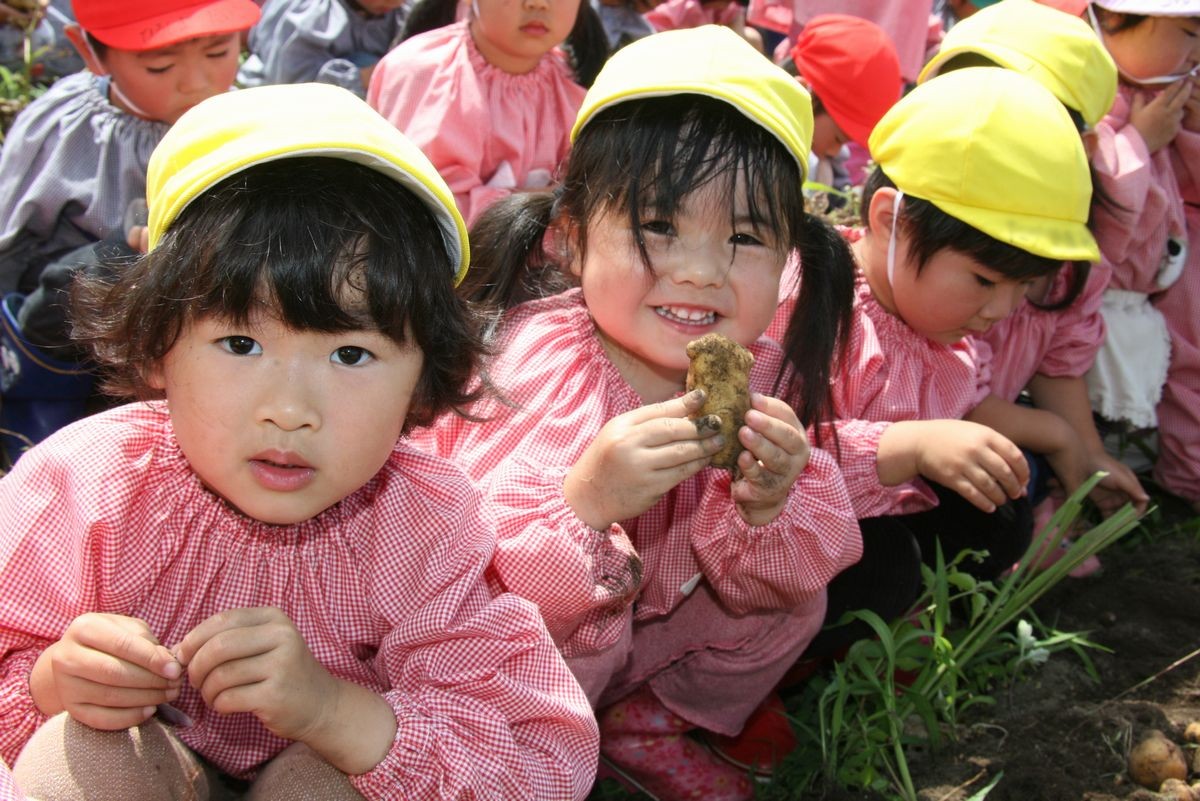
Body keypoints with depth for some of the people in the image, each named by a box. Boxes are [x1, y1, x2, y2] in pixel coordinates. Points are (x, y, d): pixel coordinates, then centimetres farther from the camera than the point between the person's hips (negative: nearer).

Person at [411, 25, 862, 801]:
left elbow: (757, 590, -10)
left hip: (643, 632, 6)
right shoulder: (537, 366, -31)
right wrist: (583, 500, -53)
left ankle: (646, 723, 16)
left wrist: (763, 511, -31)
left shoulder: (751, 374, -12)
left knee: (794, 603, -1)